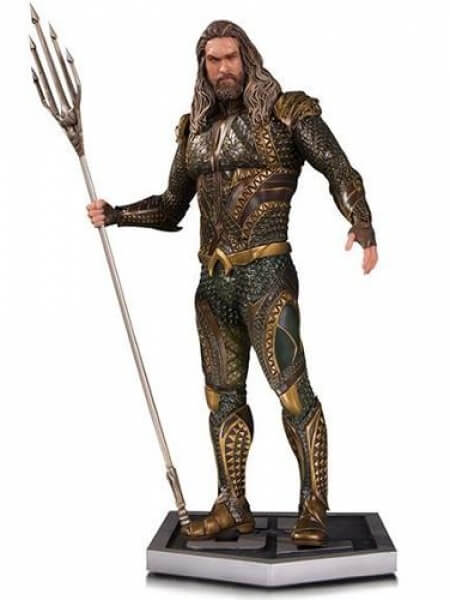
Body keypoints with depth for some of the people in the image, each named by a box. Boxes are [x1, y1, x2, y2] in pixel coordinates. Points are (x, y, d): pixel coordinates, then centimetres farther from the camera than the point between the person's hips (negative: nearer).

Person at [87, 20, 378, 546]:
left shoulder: (288, 113, 1)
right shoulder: (195, 130, 15)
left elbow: (341, 172, -3)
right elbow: (171, 207, 22)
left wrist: (363, 226, -20)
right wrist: (115, 214, 10)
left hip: (266, 275, -6)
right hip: (213, 281, 6)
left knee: (291, 388, -9)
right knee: (223, 394, 9)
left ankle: (314, 510, 5)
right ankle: (232, 508, 21)